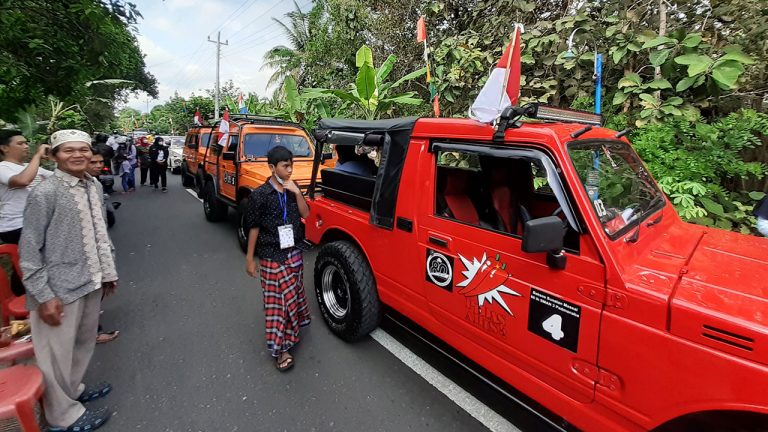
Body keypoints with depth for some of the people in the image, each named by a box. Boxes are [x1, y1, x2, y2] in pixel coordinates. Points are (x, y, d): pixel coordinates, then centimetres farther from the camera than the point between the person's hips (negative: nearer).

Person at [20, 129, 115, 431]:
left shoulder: (95, 187, 4)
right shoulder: (44, 194, -16)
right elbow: (29, 250, -14)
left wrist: (109, 271, 15)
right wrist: (44, 296, -15)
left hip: (92, 282, 6)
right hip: (60, 289, -6)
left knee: (84, 343, 22)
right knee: (58, 354, 10)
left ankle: (74, 389, 44)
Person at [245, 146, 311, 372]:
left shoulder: (292, 189, 3)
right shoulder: (260, 194, -12)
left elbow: (305, 214, -2)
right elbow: (254, 227, -8)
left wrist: (297, 192, -16)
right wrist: (250, 258, -6)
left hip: (294, 252, 5)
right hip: (272, 256, -5)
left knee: (294, 293, 18)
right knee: (277, 300, -1)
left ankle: (293, 326, 41)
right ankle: (280, 348, 9)